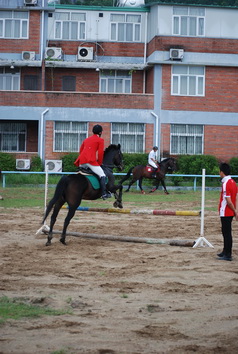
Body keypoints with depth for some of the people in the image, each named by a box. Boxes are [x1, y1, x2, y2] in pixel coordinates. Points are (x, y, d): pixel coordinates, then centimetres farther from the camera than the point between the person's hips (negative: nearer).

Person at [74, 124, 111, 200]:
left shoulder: (86, 140, 28)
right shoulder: (100, 140, 8)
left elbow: (81, 150, 25)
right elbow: (100, 153, 0)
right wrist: (99, 163, 9)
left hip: (81, 161, 7)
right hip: (91, 161, -7)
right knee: (102, 175, -5)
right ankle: (104, 193, -19)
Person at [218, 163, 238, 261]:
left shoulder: (226, 184, -19)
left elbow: (228, 201, -21)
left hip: (225, 213, -9)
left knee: (227, 233, -4)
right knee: (226, 232, 18)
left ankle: (228, 255, 0)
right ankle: (225, 252, 29)